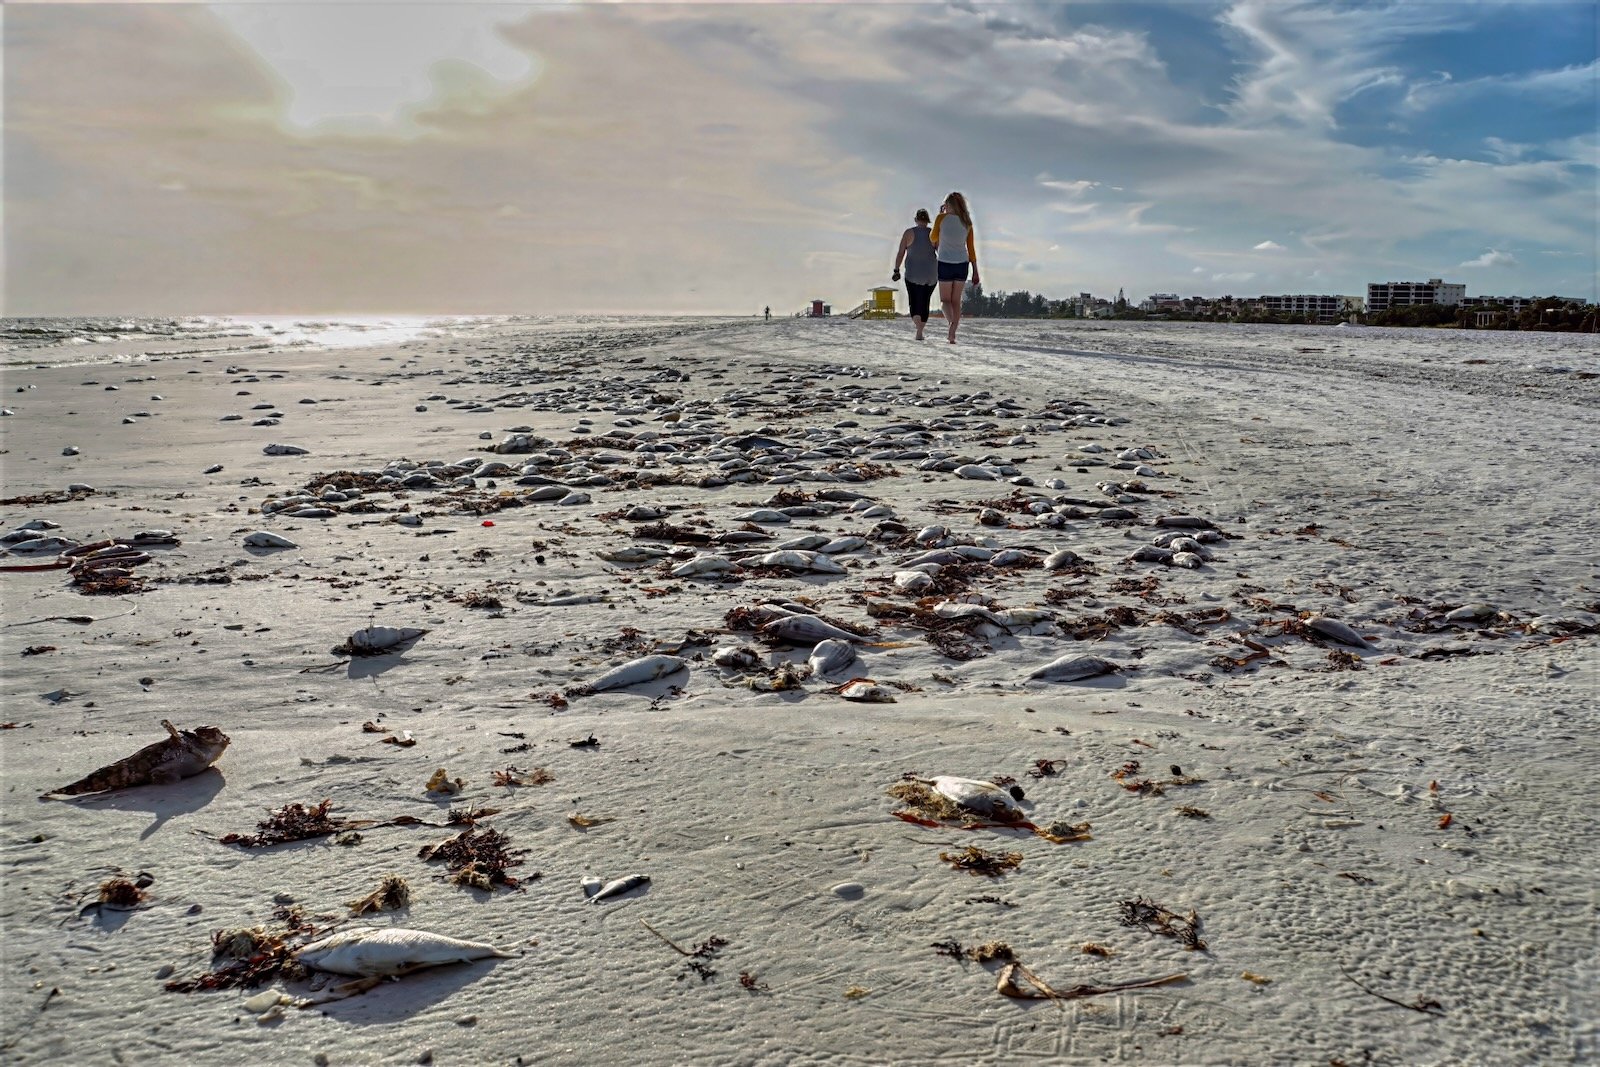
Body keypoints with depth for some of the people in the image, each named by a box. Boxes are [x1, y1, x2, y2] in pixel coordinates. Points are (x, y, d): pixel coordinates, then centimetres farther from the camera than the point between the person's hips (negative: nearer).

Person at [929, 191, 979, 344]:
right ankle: (952, 335, 6)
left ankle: (950, 320, -23)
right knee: (956, 300, 11)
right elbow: (971, 248, 5)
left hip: (945, 263, -3)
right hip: (962, 263, 3)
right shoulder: (966, 222, 3)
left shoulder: (942, 218, -7)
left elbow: (933, 238, 8)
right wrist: (975, 271, 9)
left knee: (945, 299, 7)